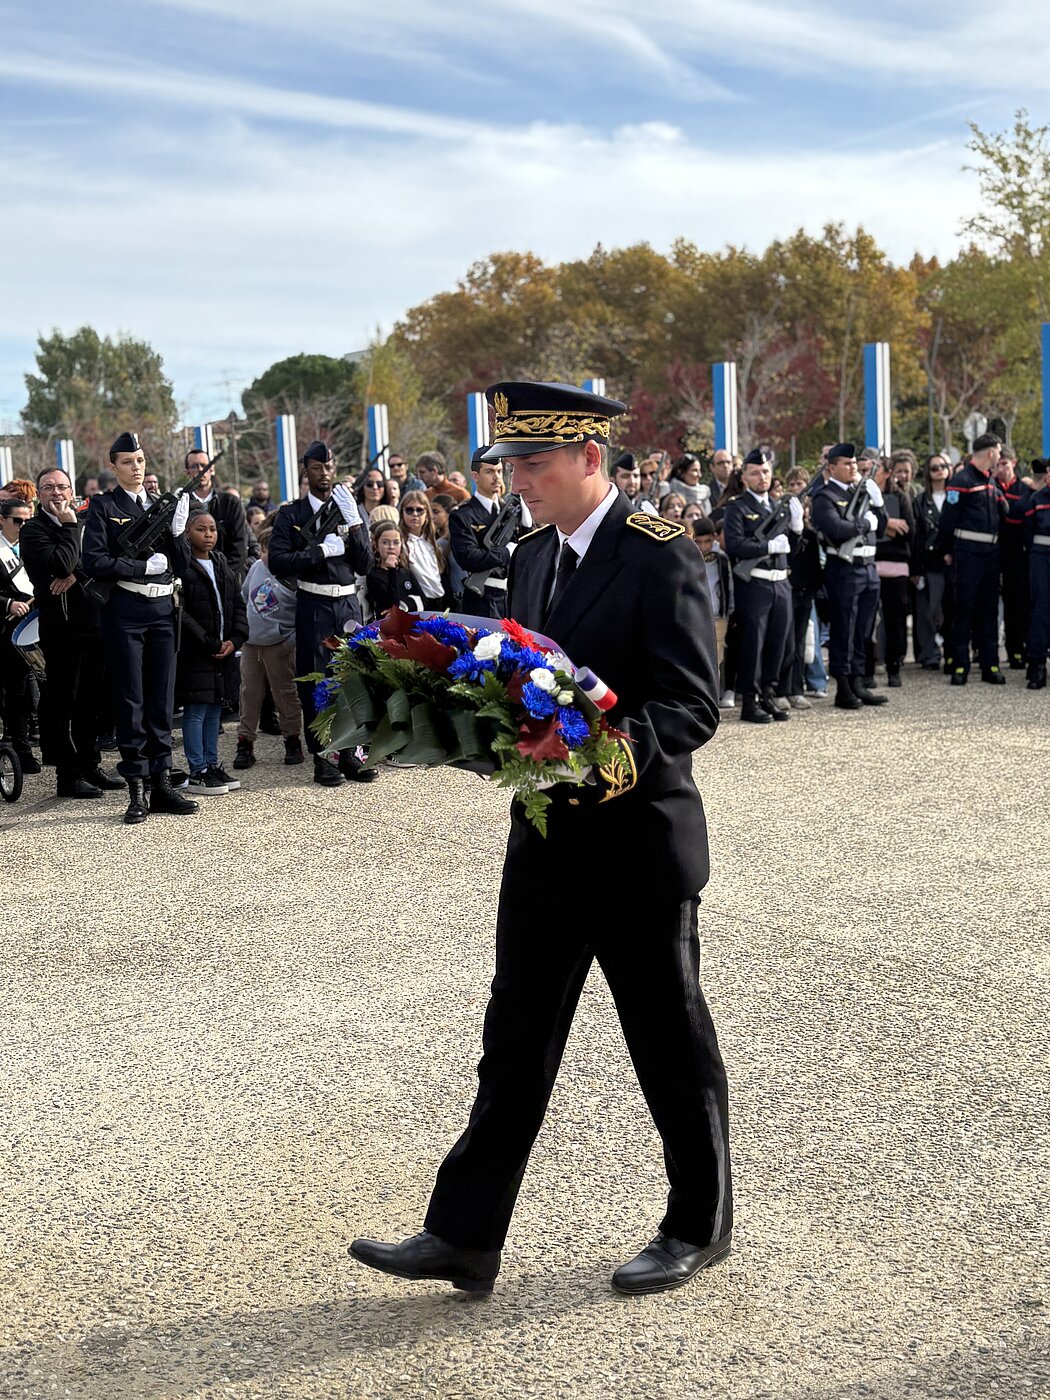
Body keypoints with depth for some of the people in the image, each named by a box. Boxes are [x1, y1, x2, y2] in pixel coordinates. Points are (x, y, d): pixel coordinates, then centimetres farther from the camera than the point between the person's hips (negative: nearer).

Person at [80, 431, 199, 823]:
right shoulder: (104, 506, 0)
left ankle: (162, 785, 16)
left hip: (162, 609, 4)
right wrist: (145, 566, -10)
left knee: (161, 701, 8)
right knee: (130, 701, 0)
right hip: (125, 611, -4)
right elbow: (93, 562, -11)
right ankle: (136, 792, 6)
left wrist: (175, 528, -6)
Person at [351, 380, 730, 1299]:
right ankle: (465, 1237, 19)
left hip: (639, 843, -7)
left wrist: (618, 761, -34)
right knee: (516, 1040, 11)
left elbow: (693, 705, -18)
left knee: (672, 1044, 9)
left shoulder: (662, 556, -14)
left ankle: (701, 1226, 28)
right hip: (547, 839, 7)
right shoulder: (534, 556, 10)